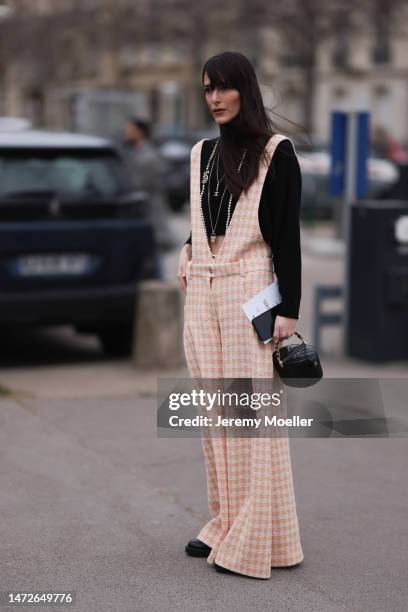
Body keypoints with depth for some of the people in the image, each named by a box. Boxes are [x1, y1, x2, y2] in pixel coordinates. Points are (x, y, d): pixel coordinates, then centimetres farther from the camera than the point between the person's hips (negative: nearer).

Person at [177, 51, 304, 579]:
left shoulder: (276, 152, -3)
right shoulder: (202, 153, 14)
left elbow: (288, 235, -7)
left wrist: (288, 309, -13)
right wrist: (188, 256, 6)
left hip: (250, 289, -6)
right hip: (201, 293, 6)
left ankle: (256, 540, -2)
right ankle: (225, 525, 16)